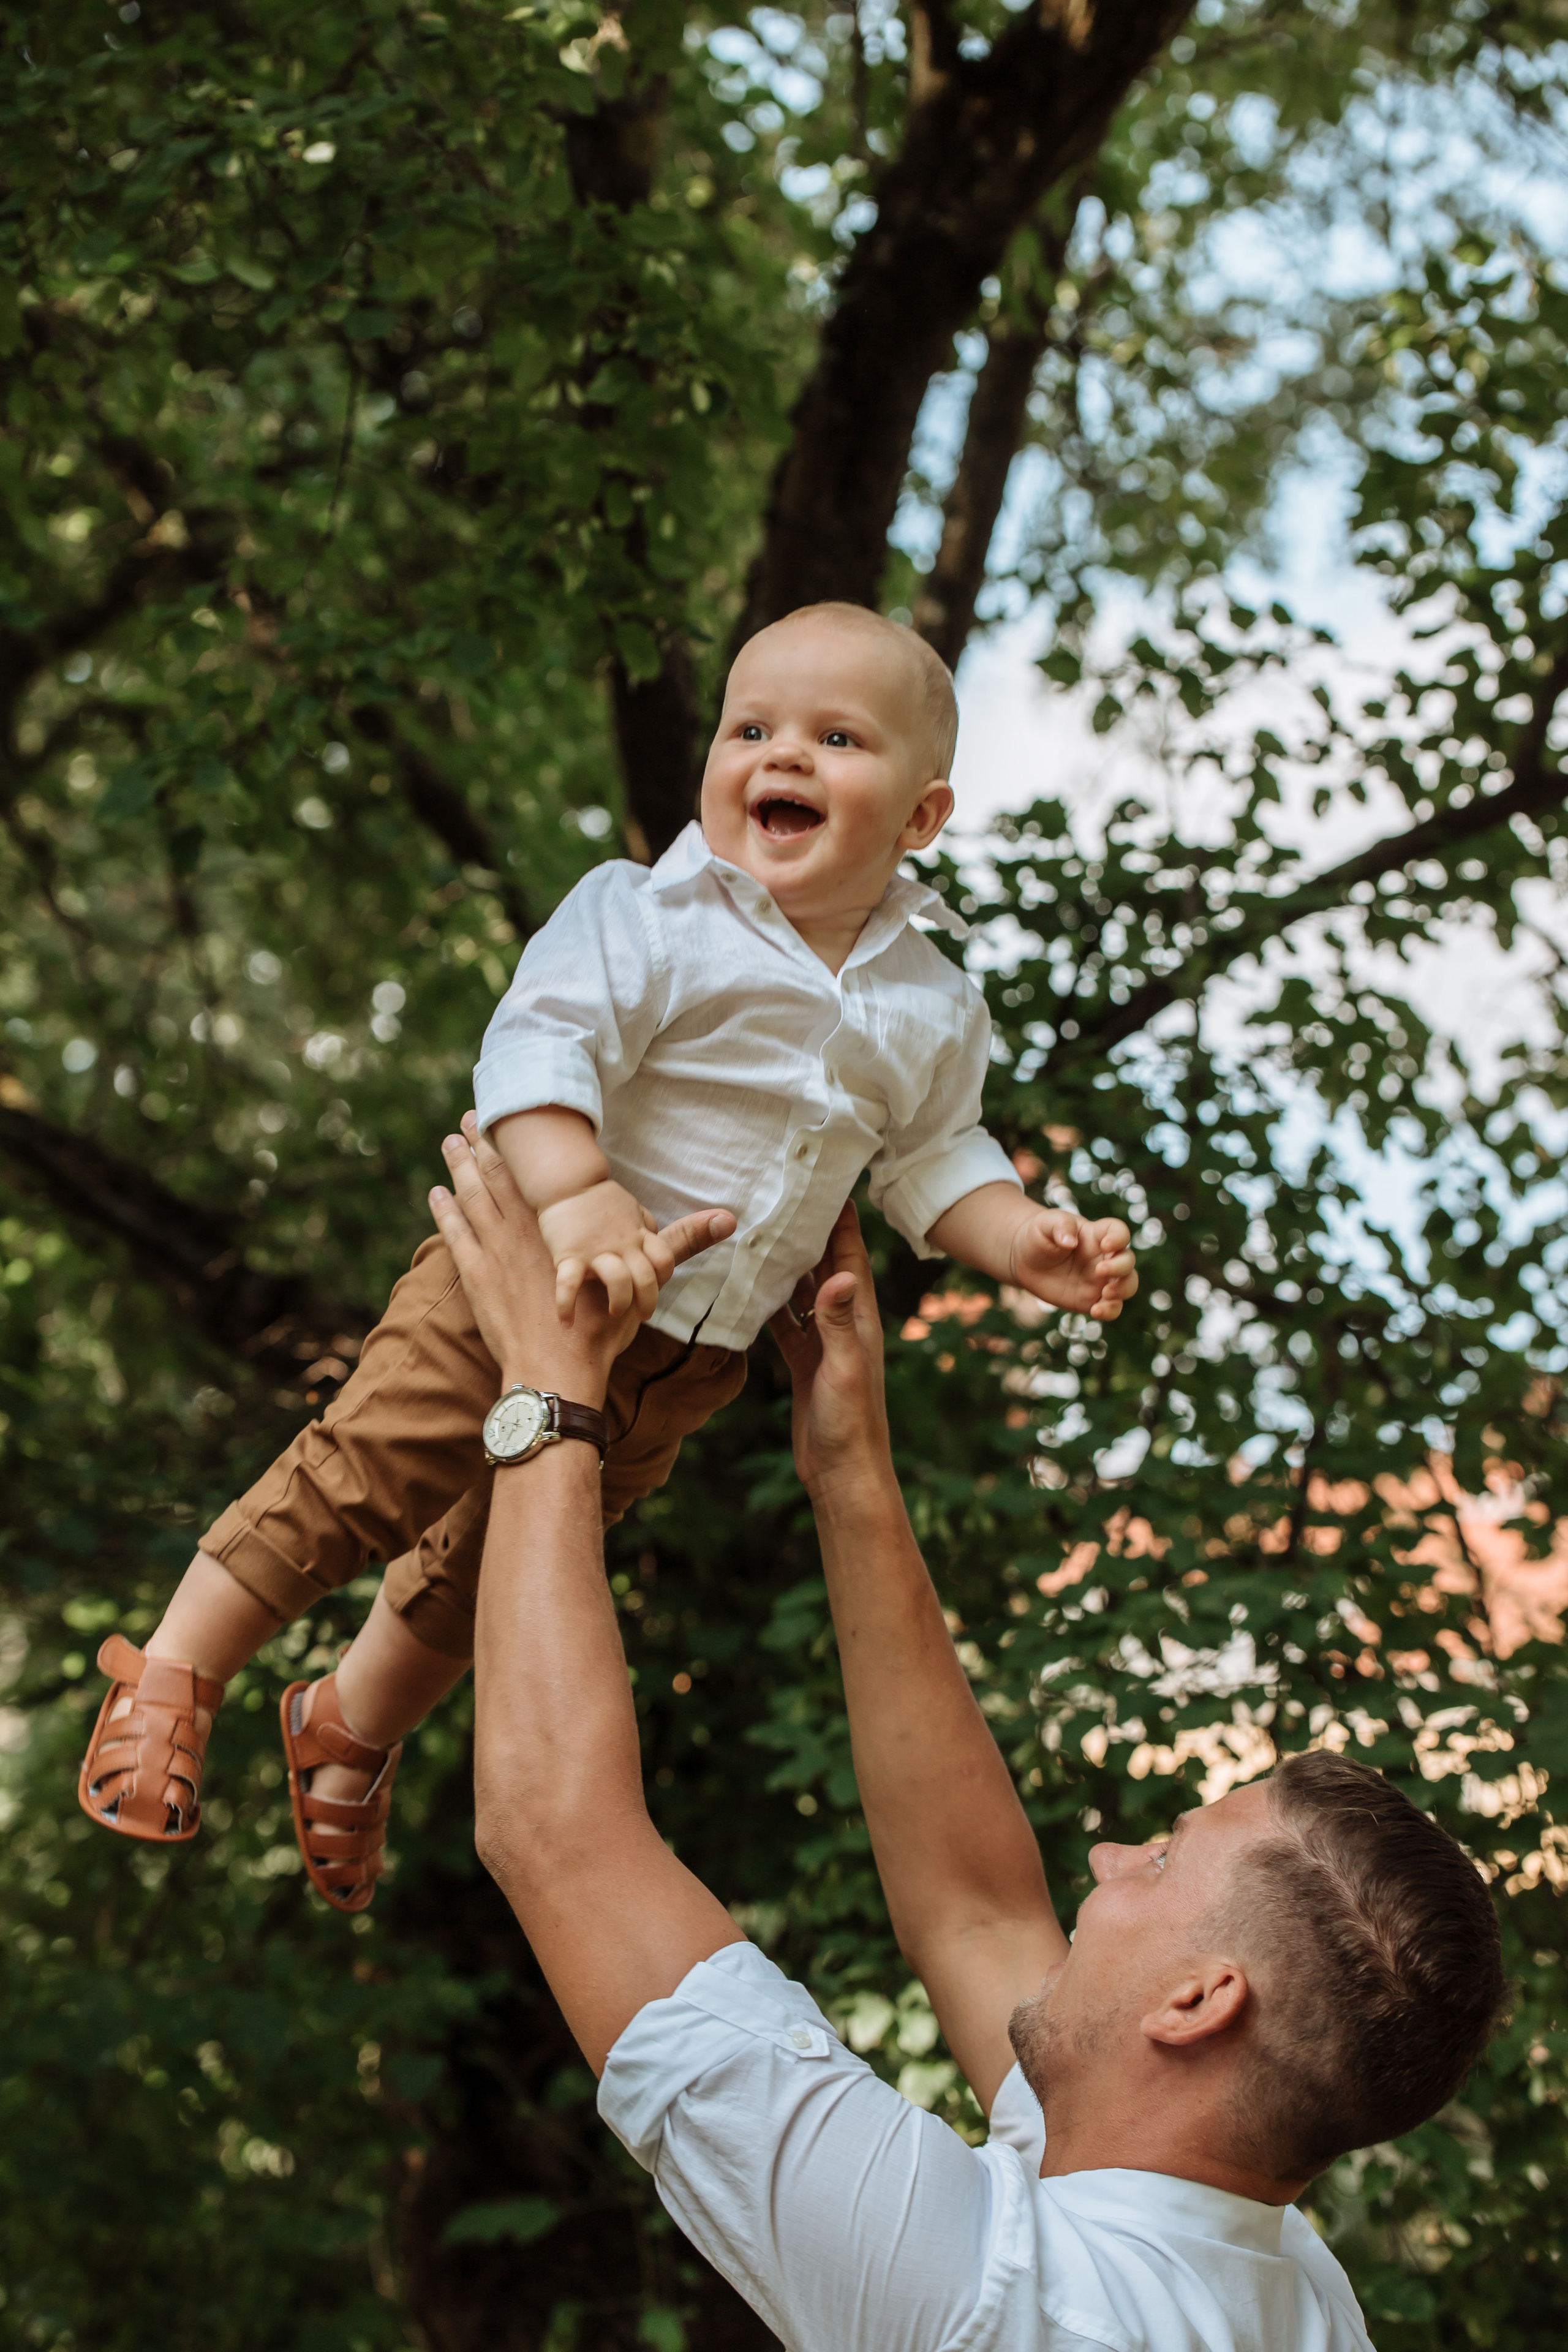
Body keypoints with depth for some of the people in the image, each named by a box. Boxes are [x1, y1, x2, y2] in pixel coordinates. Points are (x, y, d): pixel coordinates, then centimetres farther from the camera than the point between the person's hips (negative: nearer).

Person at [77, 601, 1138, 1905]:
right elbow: (539, 1043, -28)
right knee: (366, 1482, -9)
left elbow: (931, 1159, 12)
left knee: (500, 1561, 20)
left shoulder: (932, 1009, 1)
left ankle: (354, 1726, 42)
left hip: (693, 1356, 6)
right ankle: (173, 1679, 11)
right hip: (525, 1293, -5)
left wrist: (1029, 1242, -3)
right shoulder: (648, 919, -17)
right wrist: (574, 1198, -42)